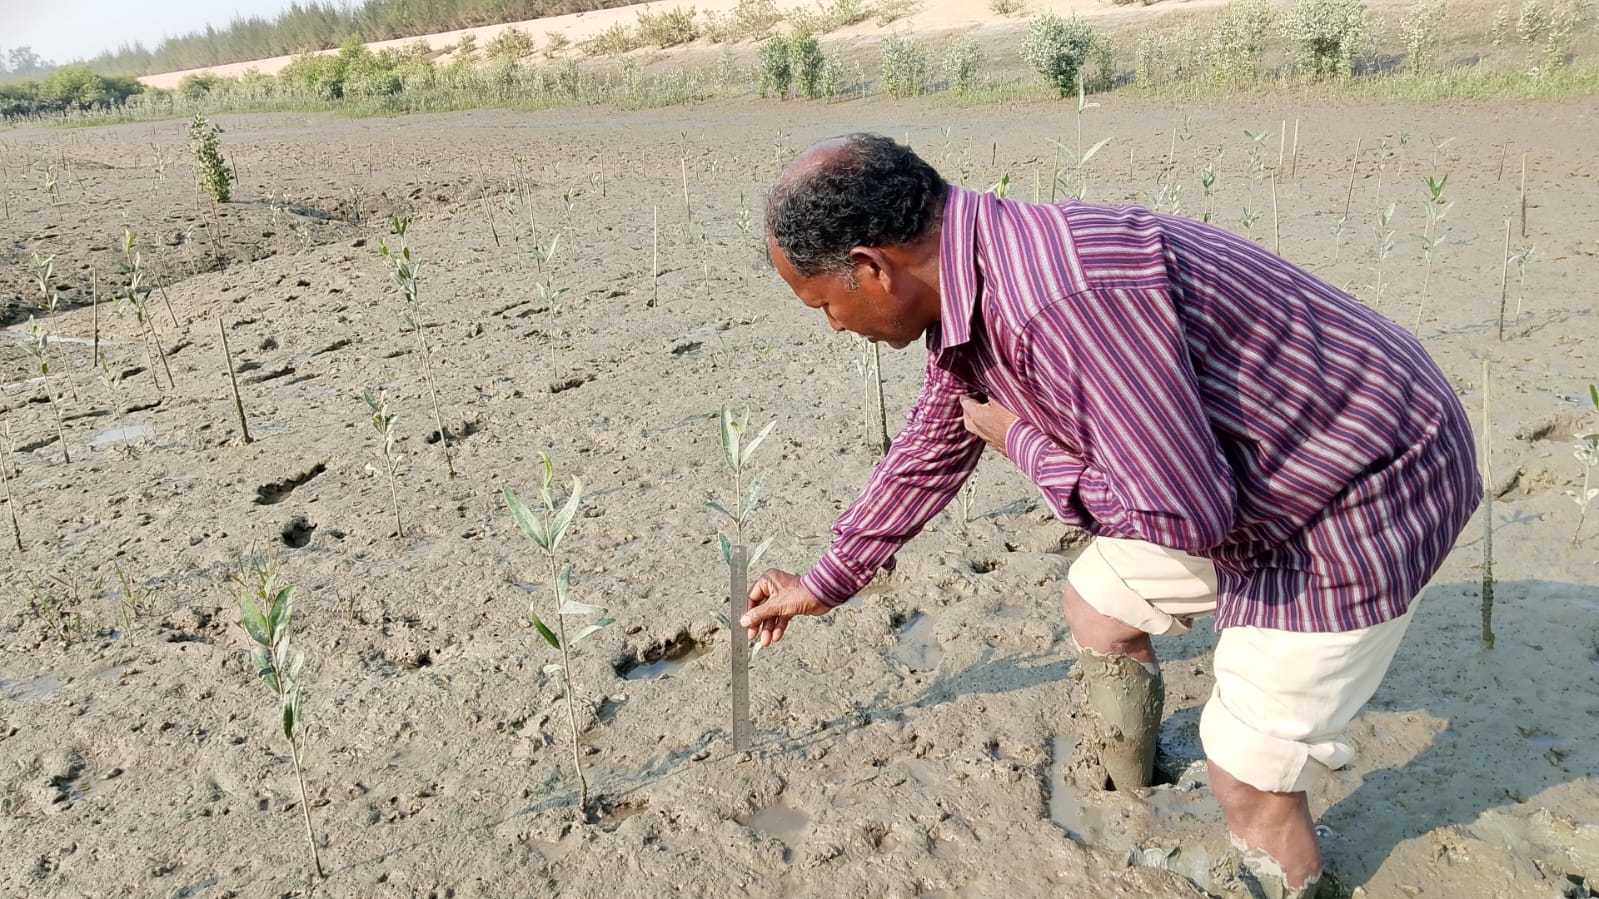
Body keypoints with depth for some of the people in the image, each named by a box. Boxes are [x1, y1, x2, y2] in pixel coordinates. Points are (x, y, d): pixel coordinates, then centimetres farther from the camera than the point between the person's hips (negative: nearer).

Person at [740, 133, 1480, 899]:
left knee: (1247, 778, 1)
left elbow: (1186, 513, -32)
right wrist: (825, 584, 24)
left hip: (1363, 493, -9)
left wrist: (1019, 440, -16)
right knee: (1096, 607, 21)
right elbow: (929, 455, 13)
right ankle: (1126, 791, 45)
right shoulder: (969, 290, -3)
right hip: (1244, 482, 9)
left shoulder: (1063, 296, -35)